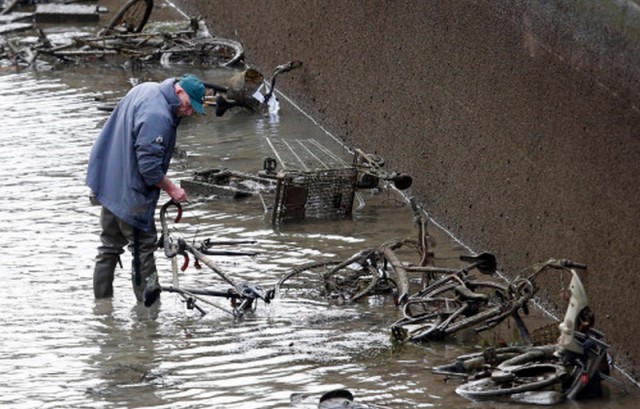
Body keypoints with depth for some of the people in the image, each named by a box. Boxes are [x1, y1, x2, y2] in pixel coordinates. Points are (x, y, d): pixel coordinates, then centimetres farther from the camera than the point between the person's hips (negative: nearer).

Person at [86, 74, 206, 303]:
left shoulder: (145, 90, 8)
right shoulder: (157, 116, -25)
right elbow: (149, 166, -26)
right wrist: (171, 188, -13)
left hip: (109, 183, 10)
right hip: (130, 194, -10)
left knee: (110, 245, 17)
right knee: (144, 248, -2)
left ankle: (101, 301, 23)